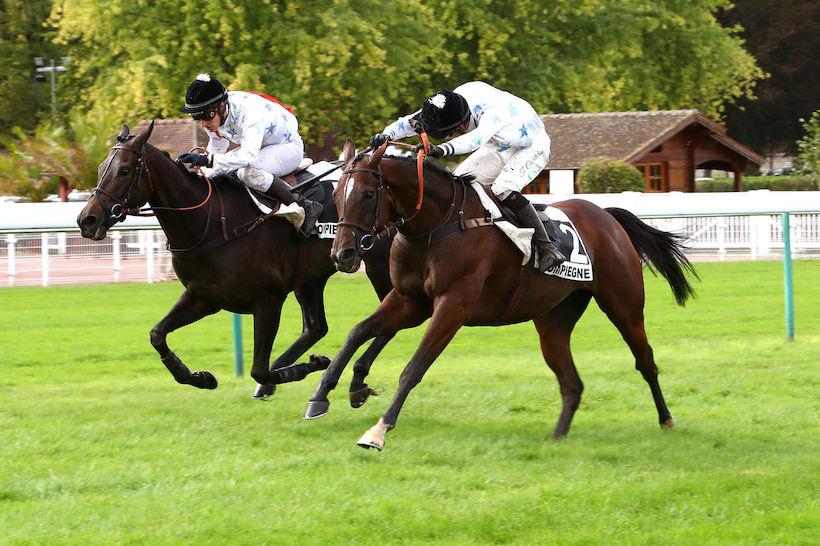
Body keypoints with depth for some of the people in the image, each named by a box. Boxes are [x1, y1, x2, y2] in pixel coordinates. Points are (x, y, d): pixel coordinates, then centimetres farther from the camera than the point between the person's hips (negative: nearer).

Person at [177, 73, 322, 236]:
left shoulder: (250, 113, -38)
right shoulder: (212, 116, -14)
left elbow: (248, 155, -53)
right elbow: (216, 149, 5)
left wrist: (207, 160, -61)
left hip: (288, 147, -8)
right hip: (258, 148, 8)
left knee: (248, 172, -35)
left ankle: (305, 206, -25)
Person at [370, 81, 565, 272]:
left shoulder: (493, 111, -41)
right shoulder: (447, 106, -20)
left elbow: (476, 138, -60)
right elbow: (410, 121, -22)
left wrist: (445, 149, -75)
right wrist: (386, 135, -40)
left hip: (531, 148, -8)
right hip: (498, 147, 8)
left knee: (504, 189, -29)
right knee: (459, 181, -7)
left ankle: (547, 247, -24)